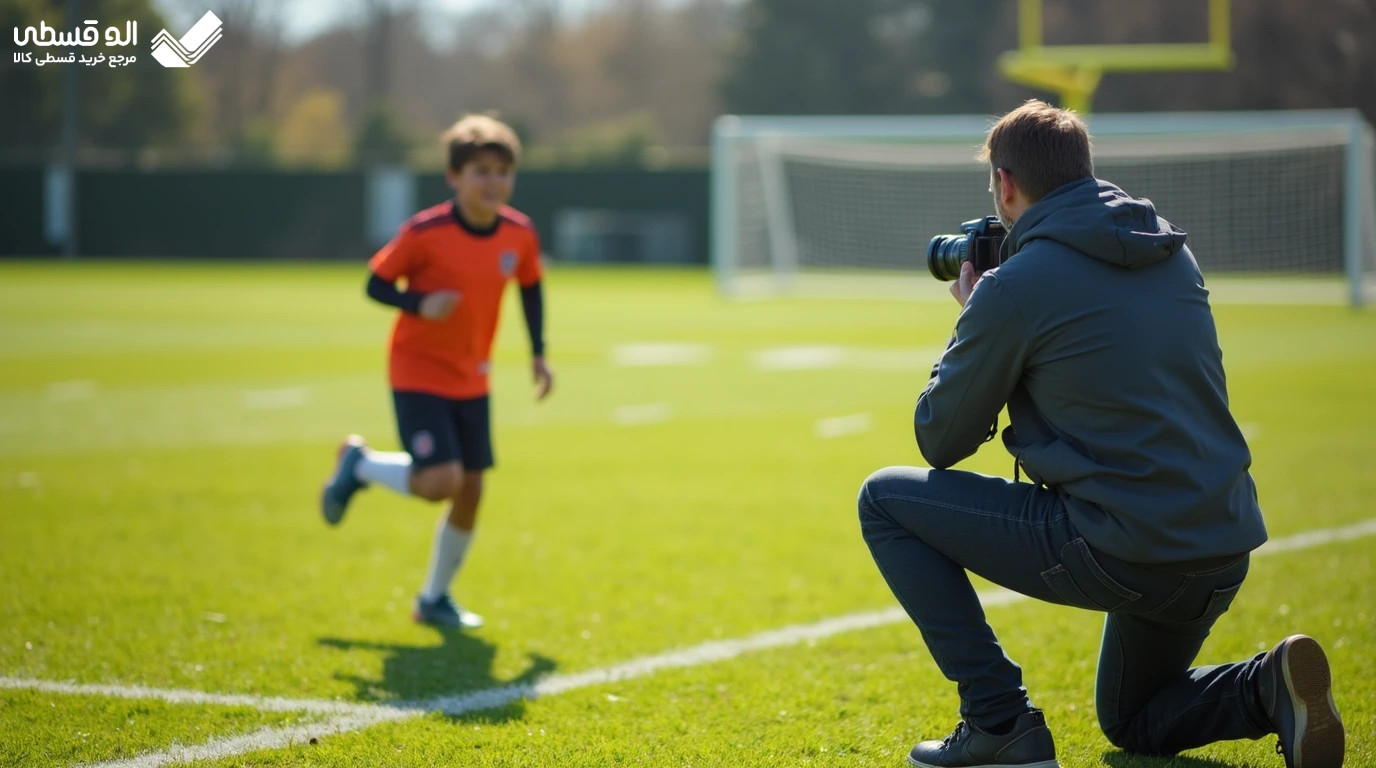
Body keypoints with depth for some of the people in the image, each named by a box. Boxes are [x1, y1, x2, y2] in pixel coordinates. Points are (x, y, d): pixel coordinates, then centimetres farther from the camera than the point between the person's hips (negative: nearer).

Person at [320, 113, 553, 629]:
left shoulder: (520, 235, -5)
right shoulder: (424, 233, -19)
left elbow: (530, 288, 14)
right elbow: (376, 283, -10)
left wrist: (538, 353, 8)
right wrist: (420, 305, -27)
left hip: (472, 380, 5)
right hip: (418, 374, -5)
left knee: (471, 490, 5)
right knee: (439, 482, -19)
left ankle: (435, 598, 24)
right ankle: (359, 465, 12)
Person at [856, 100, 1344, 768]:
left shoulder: (1013, 288, -10)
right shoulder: (1172, 251, 11)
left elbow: (941, 441, 1)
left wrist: (971, 317, 15)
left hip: (1116, 550, -8)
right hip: (1224, 549, 8)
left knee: (885, 499, 8)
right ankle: (1272, 685, 2)